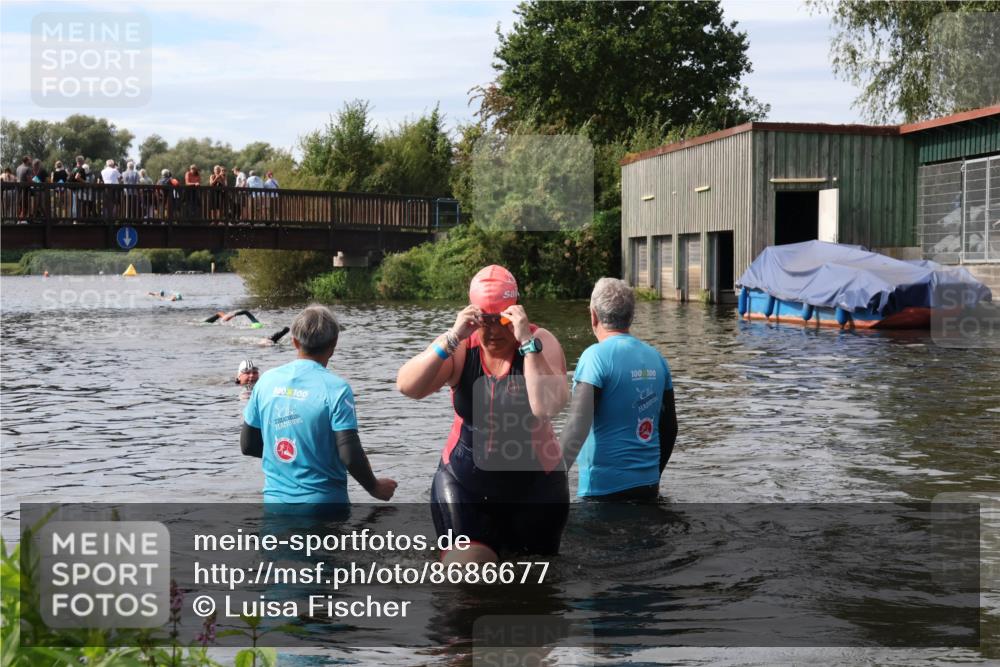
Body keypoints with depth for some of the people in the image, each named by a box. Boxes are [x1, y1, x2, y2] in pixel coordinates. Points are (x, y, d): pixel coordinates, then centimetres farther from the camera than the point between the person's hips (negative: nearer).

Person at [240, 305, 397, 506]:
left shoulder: (267, 381, 0)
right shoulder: (335, 388, -14)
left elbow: (247, 445, 8)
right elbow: (350, 455, -17)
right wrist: (374, 487, 0)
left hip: (275, 499, 4)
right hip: (323, 502, -4)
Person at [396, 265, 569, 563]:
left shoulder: (542, 342, -11)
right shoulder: (460, 348, -7)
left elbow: (547, 407, -28)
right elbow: (407, 387, -21)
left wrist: (527, 342, -31)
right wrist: (453, 338, -29)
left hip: (533, 485, -1)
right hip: (462, 484, 1)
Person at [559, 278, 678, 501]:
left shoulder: (597, 356, -12)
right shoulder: (656, 358, 8)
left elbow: (578, 425, -21)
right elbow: (670, 427, 14)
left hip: (605, 486, -6)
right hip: (648, 485, 7)